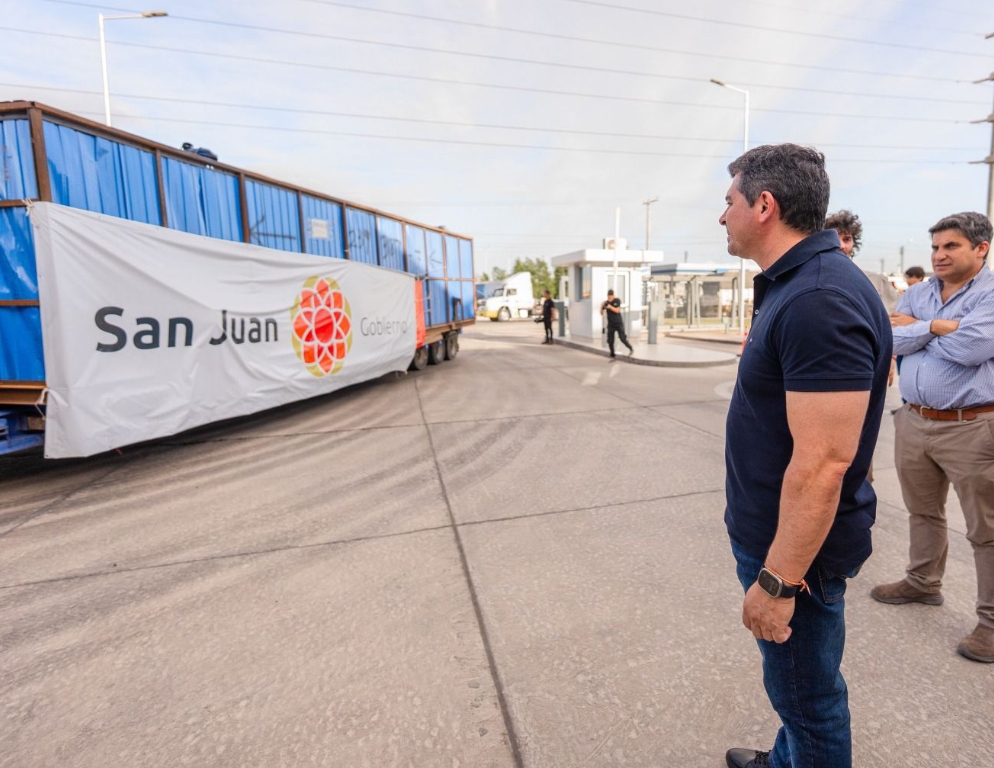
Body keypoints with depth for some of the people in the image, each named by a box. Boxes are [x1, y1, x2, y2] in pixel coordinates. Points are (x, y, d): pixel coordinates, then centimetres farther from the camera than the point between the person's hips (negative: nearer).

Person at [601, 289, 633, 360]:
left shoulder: (617, 300, -5)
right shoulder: (606, 302, 1)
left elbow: (617, 310, -15)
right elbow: (602, 313, -1)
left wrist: (610, 307, -29)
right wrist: (602, 306, -20)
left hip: (619, 323, -2)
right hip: (611, 325, 3)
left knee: (623, 339, -8)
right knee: (610, 341, -2)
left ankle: (631, 349, 18)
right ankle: (612, 356, 10)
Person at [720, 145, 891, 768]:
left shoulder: (820, 301, -26)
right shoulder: (795, 283, 7)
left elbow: (822, 463, -29)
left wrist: (778, 580, -23)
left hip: (795, 545, -10)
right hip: (773, 529, 10)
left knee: (807, 691, 14)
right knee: (798, 682, 29)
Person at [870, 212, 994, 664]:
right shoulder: (917, 294, 9)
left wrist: (917, 328, -9)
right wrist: (938, 328, -13)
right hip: (913, 421, 6)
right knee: (922, 512, 19)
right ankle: (923, 583, 37)